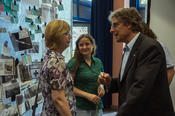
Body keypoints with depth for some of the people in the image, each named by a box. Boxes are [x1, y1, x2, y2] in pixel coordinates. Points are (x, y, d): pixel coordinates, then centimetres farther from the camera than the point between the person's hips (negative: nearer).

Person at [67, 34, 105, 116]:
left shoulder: (98, 62, 8)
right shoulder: (73, 63, -7)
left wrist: (101, 88, -1)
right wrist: (87, 95, -18)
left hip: (97, 107, 5)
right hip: (80, 107, -5)